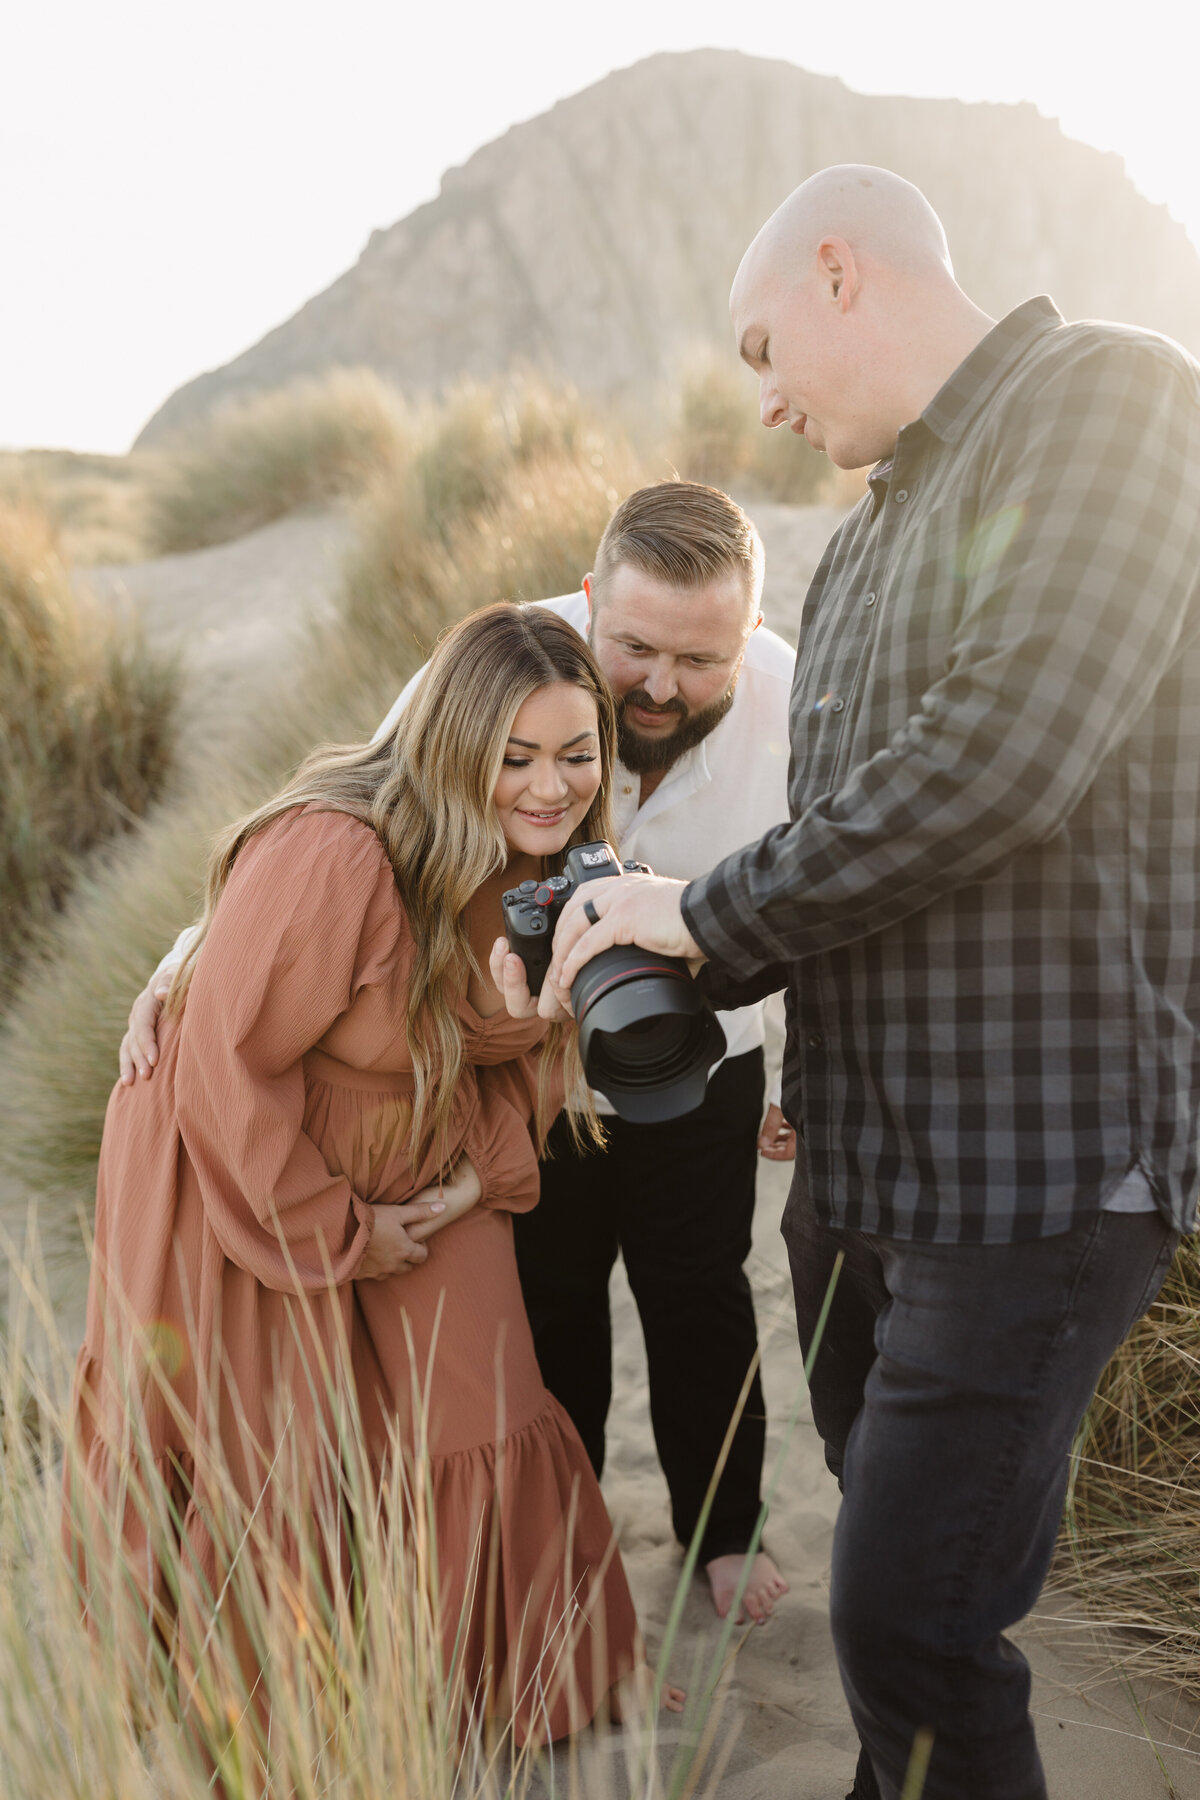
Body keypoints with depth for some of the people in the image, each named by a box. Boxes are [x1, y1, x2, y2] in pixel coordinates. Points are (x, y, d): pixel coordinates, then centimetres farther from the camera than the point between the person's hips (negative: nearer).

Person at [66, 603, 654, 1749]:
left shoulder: (553, 865, -9)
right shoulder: (330, 855, -34)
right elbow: (226, 1062, -27)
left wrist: (488, 1171, -8)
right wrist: (332, 1233, -17)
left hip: (415, 1187, 6)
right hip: (245, 1179, -5)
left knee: (475, 1441, 7)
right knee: (273, 1482, 8)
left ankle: (513, 1692, 34)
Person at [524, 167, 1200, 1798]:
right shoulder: (863, 545, 18)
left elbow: (1006, 751, -23)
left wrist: (711, 914, -14)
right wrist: (667, 976, 2)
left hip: (1039, 1160, -8)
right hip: (863, 1160, 8)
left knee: (912, 1626, -6)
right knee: (898, 1558, 18)